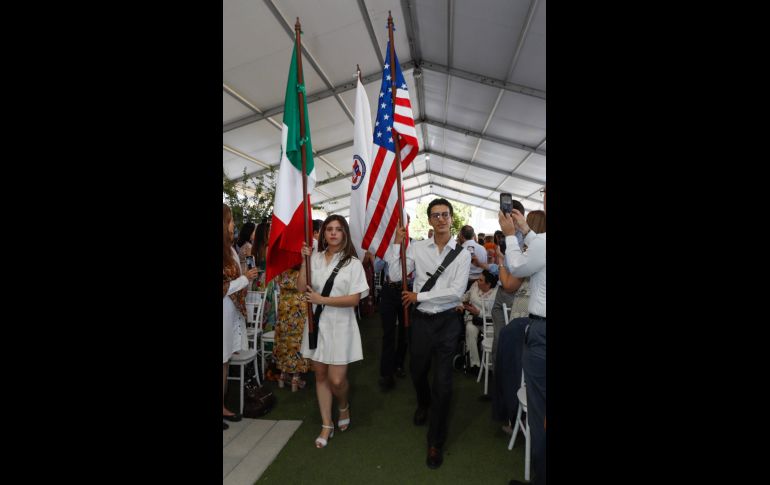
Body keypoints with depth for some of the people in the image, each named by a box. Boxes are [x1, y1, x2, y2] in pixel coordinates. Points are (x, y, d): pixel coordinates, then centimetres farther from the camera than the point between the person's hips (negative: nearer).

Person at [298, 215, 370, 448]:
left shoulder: (353, 263, -7)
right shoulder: (315, 258, 2)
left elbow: (354, 299, -12)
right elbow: (301, 288, -5)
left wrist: (322, 300, -16)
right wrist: (305, 260, -13)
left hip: (340, 325, -3)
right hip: (316, 323, 3)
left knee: (337, 379, -2)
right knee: (321, 375, 13)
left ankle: (344, 407, 34)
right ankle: (327, 425, 32)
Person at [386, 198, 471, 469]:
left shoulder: (462, 253, -8)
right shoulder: (417, 248, -5)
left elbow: (456, 291, -15)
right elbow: (395, 276, -8)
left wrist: (419, 295, -13)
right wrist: (397, 243, -14)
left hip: (447, 322, -2)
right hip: (420, 320, 2)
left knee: (443, 382, 5)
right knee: (418, 372, 22)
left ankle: (436, 442, 28)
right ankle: (423, 404, 58)